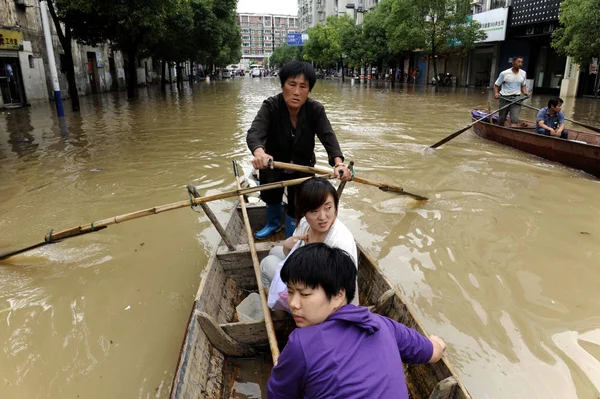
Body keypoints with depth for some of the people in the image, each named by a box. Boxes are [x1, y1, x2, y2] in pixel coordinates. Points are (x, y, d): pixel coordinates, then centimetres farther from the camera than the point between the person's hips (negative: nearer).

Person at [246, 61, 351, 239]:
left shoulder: (316, 110, -21)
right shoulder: (271, 106, -26)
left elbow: (328, 136, -34)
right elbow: (255, 132, -42)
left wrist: (339, 163, -55)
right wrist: (259, 153, -66)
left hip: (302, 166, 0)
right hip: (273, 164, 1)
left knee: (297, 207, 3)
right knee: (271, 197, 22)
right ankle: (273, 223, 55)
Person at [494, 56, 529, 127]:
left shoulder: (523, 73, 6)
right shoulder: (504, 73, -8)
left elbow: (523, 85, 18)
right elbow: (496, 85, -3)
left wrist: (525, 93, -2)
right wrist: (496, 93, -21)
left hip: (516, 98, 2)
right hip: (505, 98, -2)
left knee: (515, 119, -14)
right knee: (501, 119, 11)